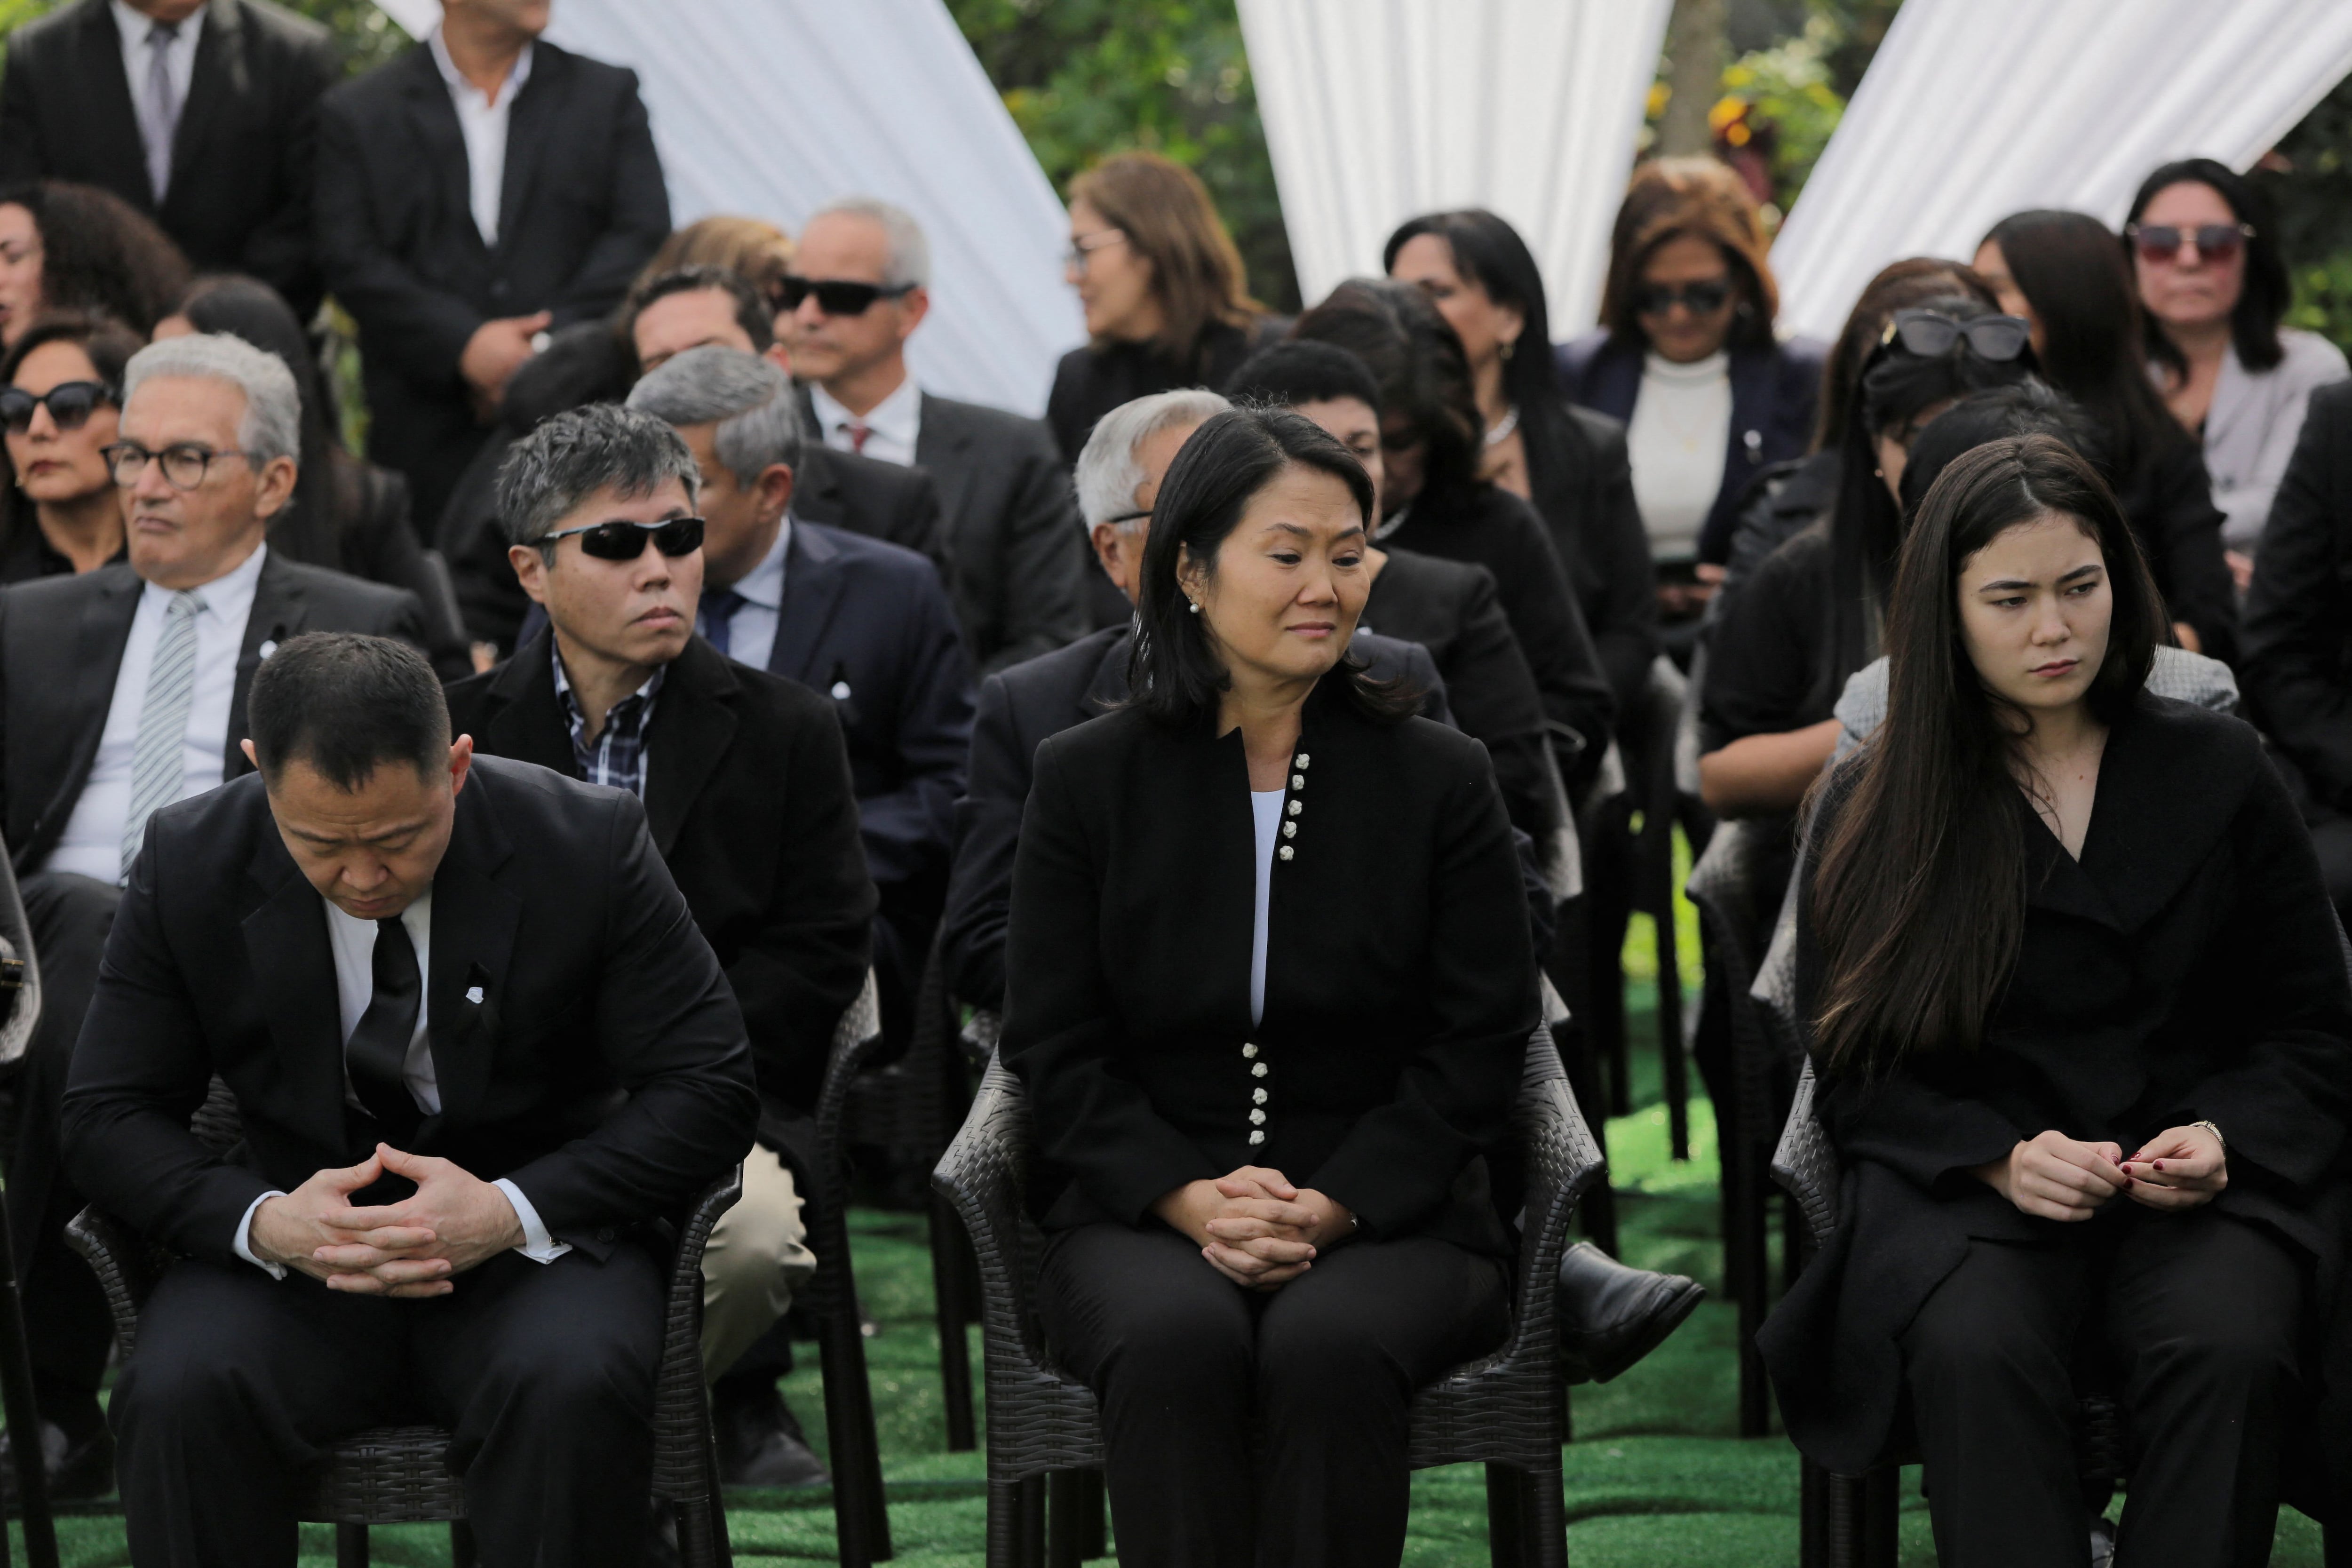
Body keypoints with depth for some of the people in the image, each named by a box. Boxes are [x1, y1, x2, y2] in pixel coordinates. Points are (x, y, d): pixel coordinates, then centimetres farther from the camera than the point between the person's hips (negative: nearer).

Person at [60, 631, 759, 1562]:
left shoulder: (588, 847, -11)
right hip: (294, 1249, 1)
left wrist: (510, 1211, -23)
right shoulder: (190, 866, -6)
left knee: (575, 1388, -35)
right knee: (180, 1395, -31)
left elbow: (707, 1091, -8)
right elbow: (108, 1117, 0)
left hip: (535, 1234, -1)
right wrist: (264, 1223, -22)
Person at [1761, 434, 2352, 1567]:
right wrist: (1999, 1158, -11)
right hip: (1967, 1188, -1)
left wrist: (2225, 1138, -8)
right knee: (1976, 1353, -35)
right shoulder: (1872, 814, 9)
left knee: (2224, 1350, -34)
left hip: (2200, 1185, 1)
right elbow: (1856, 1070, 8)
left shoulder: (2215, 772, 11)